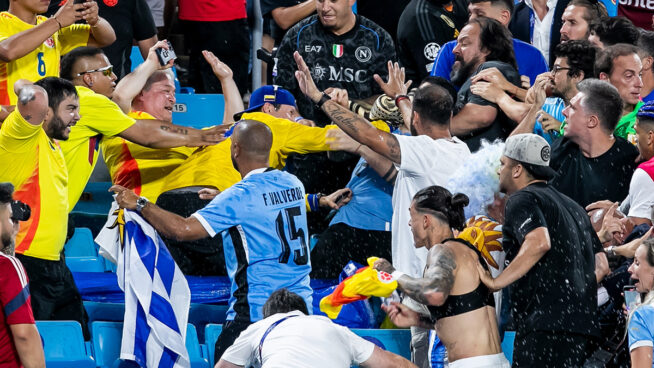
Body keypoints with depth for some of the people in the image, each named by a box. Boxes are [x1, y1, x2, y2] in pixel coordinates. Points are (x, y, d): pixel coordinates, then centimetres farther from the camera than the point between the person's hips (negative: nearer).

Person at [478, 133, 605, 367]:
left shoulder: (522, 200, -2)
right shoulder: (570, 205, 27)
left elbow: (539, 242, -22)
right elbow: (601, 263, 24)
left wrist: (496, 282, -17)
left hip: (545, 323, -9)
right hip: (582, 322, 9)